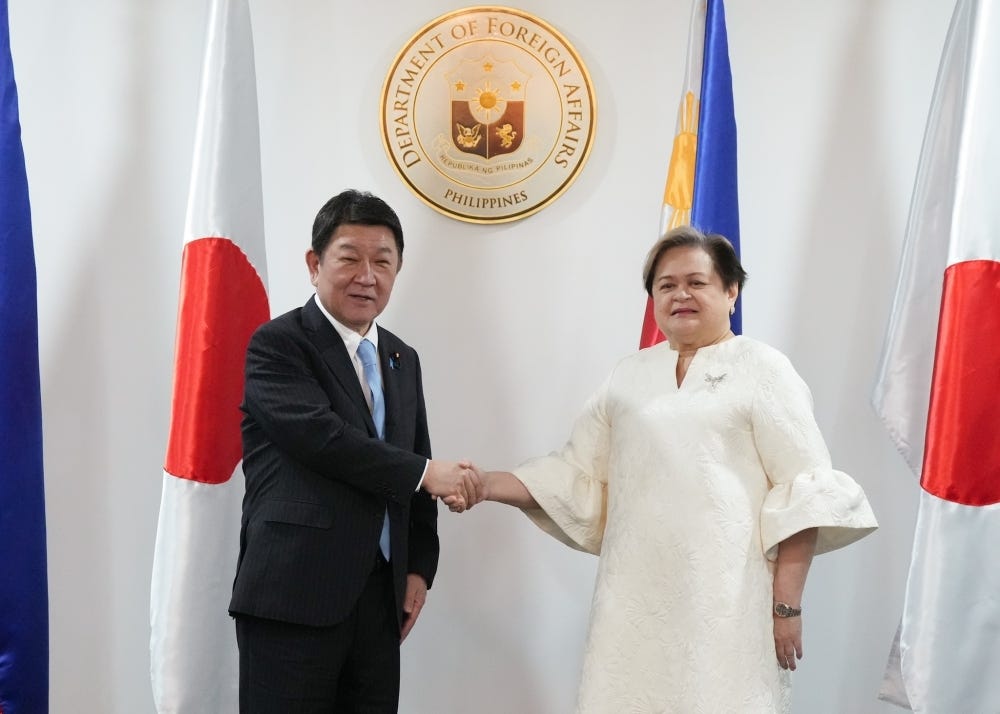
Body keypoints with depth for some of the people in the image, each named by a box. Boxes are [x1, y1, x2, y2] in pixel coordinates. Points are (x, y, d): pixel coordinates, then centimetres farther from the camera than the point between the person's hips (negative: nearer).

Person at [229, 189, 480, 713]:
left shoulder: (402, 360, 14)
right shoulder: (277, 344, -6)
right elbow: (319, 435, -21)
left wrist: (419, 568, 7)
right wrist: (426, 472, -15)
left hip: (379, 598, 6)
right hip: (293, 598, -6)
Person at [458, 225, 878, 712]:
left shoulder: (762, 368, 1)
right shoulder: (629, 375, 13)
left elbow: (801, 491, -4)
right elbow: (579, 475, 11)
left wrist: (787, 604, -10)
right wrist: (488, 485, -1)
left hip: (725, 599, -3)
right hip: (635, 597, 4)